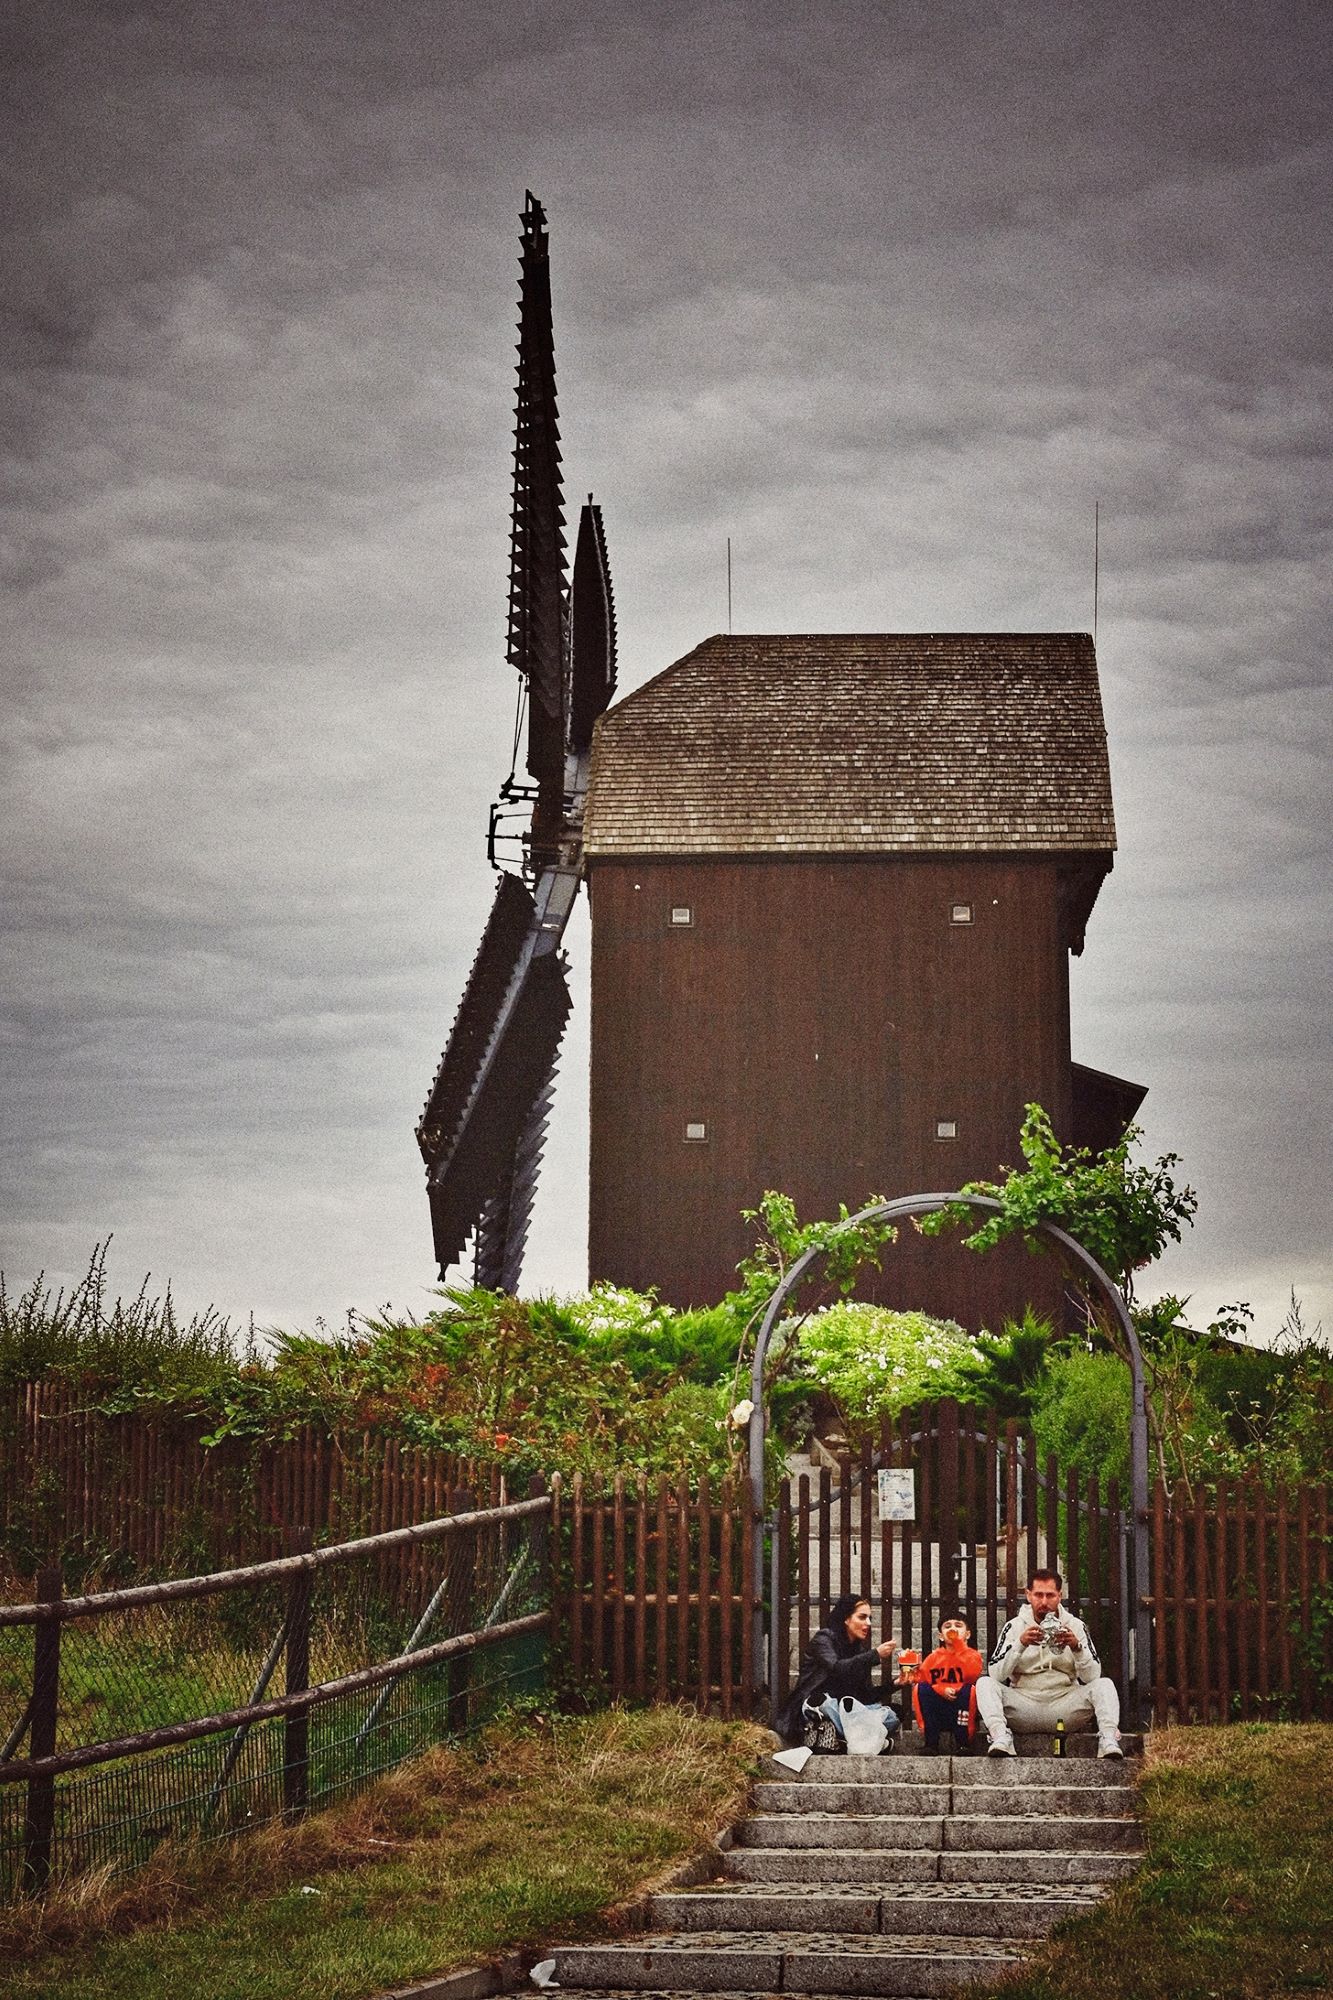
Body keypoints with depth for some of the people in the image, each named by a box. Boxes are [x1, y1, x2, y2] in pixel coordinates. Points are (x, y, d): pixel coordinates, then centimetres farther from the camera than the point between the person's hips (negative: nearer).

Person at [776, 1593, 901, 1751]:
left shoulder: (860, 1649, 13)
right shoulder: (823, 1639, -4)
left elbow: (866, 1695, 10)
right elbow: (837, 1668, -24)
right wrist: (875, 1655, -27)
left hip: (845, 1710, 6)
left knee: (890, 1716, -17)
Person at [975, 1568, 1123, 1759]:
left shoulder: (1075, 1626, 5)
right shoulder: (1015, 1626, 4)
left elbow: (1092, 1677, -3)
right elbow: (996, 1675, -7)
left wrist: (1077, 1647, -20)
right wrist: (1020, 1644, -19)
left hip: (1064, 1705, 0)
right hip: (1024, 1705, 0)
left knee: (1104, 1684, -22)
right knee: (985, 1683, -23)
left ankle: (1108, 1741, -37)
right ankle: (1001, 1738, -41)